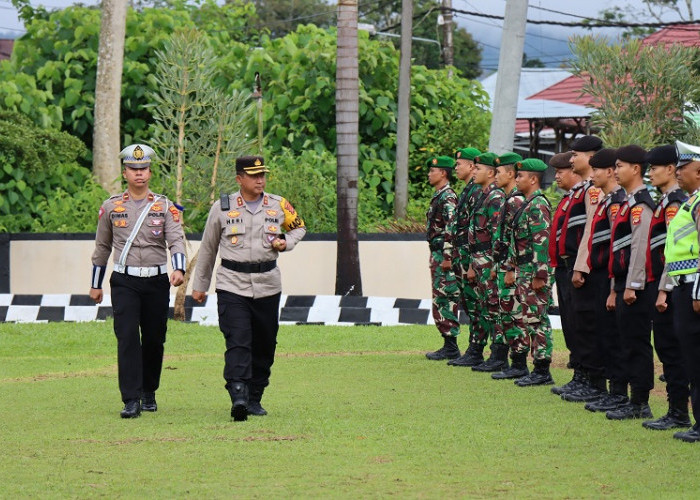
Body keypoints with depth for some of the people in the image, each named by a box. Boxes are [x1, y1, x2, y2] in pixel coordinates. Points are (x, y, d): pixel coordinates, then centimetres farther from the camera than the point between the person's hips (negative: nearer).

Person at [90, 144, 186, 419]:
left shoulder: (164, 206, 4)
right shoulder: (111, 206, 6)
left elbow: (176, 239, -8)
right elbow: (102, 247, 15)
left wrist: (179, 269, -26)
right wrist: (96, 285, 16)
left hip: (157, 282, 1)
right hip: (124, 282, -1)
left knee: (154, 339, 7)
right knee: (127, 338, -13)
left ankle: (149, 393, 27)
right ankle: (132, 400, -16)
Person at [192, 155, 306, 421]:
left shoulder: (279, 206, 5)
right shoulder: (222, 207, 1)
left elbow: (299, 227, 24)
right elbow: (208, 247, 11)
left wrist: (287, 242, 0)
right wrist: (199, 285, 16)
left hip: (267, 286, 3)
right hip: (232, 285, -3)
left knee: (264, 345, 7)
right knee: (238, 342, -17)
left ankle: (254, 398, 21)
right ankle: (238, 397, -27)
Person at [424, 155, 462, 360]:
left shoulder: (448, 197, -15)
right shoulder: (439, 196, 17)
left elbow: (452, 228, -22)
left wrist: (447, 257, -24)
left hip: (443, 254, -10)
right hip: (437, 254, 10)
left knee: (445, 300, -8)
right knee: (441, 300, 11)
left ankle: (451, 349, -6)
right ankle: (449, 346, 13)